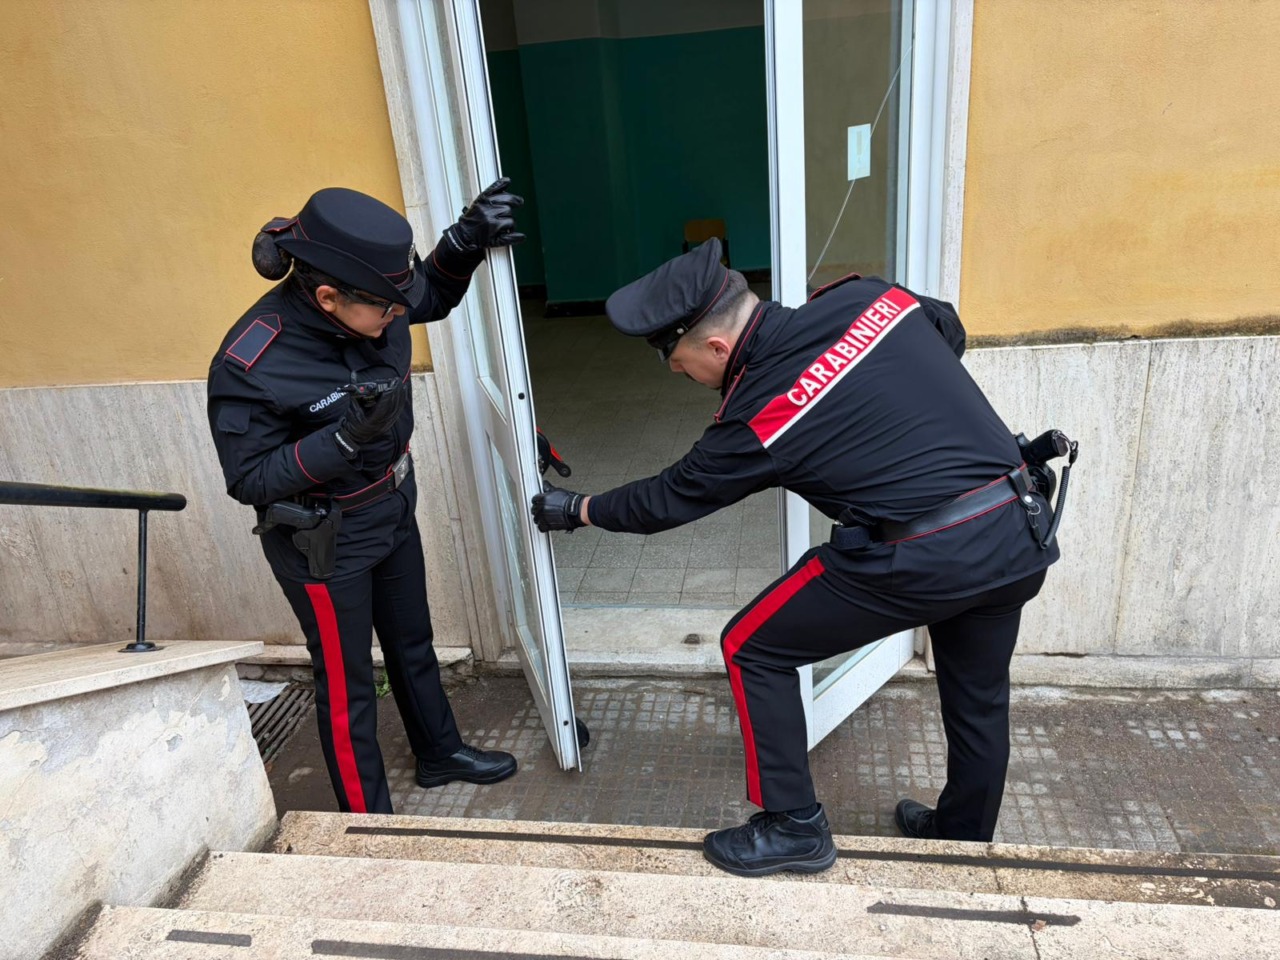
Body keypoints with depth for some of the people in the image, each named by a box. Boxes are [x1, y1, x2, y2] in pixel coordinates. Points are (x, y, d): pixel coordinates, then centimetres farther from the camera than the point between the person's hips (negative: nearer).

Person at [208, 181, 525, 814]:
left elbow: (433, 296, 5)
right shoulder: (249, 365, -31)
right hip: (323, 542, -6)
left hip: (393, 511, 7)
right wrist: (345, 437, -36)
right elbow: (250, 480, -21)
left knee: (413, 644, 26)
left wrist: (464, 243, -16)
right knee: (346, 684, 13)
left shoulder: (367, 305, -16)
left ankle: (439, 753, 52)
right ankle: (369, 822, 36)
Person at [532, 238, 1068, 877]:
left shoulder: (755, 421, -11)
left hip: (924, 560, -8)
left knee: (752, 650, 7)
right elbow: (949, 332, 22)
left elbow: (666, 501, 4)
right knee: (979, 697, 27)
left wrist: (578, 510, 18)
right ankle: (965, 838, 49)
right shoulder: (868, 295, 2)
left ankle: (794, 827, 19)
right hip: (1024, 536, 8)